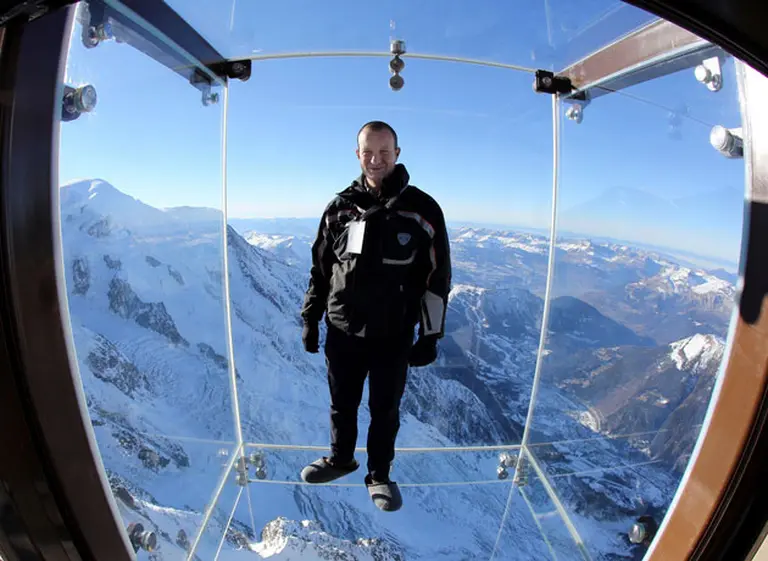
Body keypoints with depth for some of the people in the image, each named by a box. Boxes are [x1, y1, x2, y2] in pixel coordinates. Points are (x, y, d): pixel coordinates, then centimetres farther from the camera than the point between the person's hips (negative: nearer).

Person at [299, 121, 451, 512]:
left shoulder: (422, 209, -7)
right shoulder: (340, 207, 2)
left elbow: (437, 277, -5)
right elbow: (320, 268, 9)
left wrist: (430, 335, -6)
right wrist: (311, 318, 8)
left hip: (393, 336, -2)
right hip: (342, 332, 3)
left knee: (385, 410, 14)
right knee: (342, 404, 19)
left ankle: (379, 474, 36)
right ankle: (340, 459, 44)